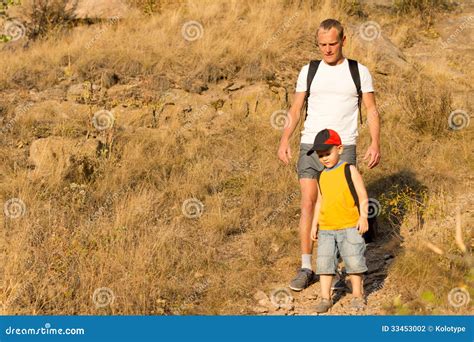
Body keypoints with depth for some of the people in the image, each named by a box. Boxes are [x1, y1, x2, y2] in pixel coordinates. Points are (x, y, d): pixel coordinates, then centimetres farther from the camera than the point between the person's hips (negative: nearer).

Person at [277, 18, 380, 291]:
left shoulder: (359, 72, 5)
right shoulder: (309, 71, 9)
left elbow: (371, 110, 4)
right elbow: (296, 109, 11)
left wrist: (375, 143, -9)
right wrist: (285, 140, -2)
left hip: (344, 147, -1)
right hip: (311, 145, 2)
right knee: (308, 203, -6)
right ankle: (306, 269, -2)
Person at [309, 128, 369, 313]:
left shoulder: (349, 171, -3)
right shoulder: (322, 176, 12)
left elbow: (362, 195, -5)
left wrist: (363, 216, -15)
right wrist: (314, 224, 14)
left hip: (349, 227, -4)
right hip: (326, 228, 5)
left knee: (353, 260, -1)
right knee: (324, 261, 1)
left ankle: (357, 294, 14)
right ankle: (325, 297, 9)